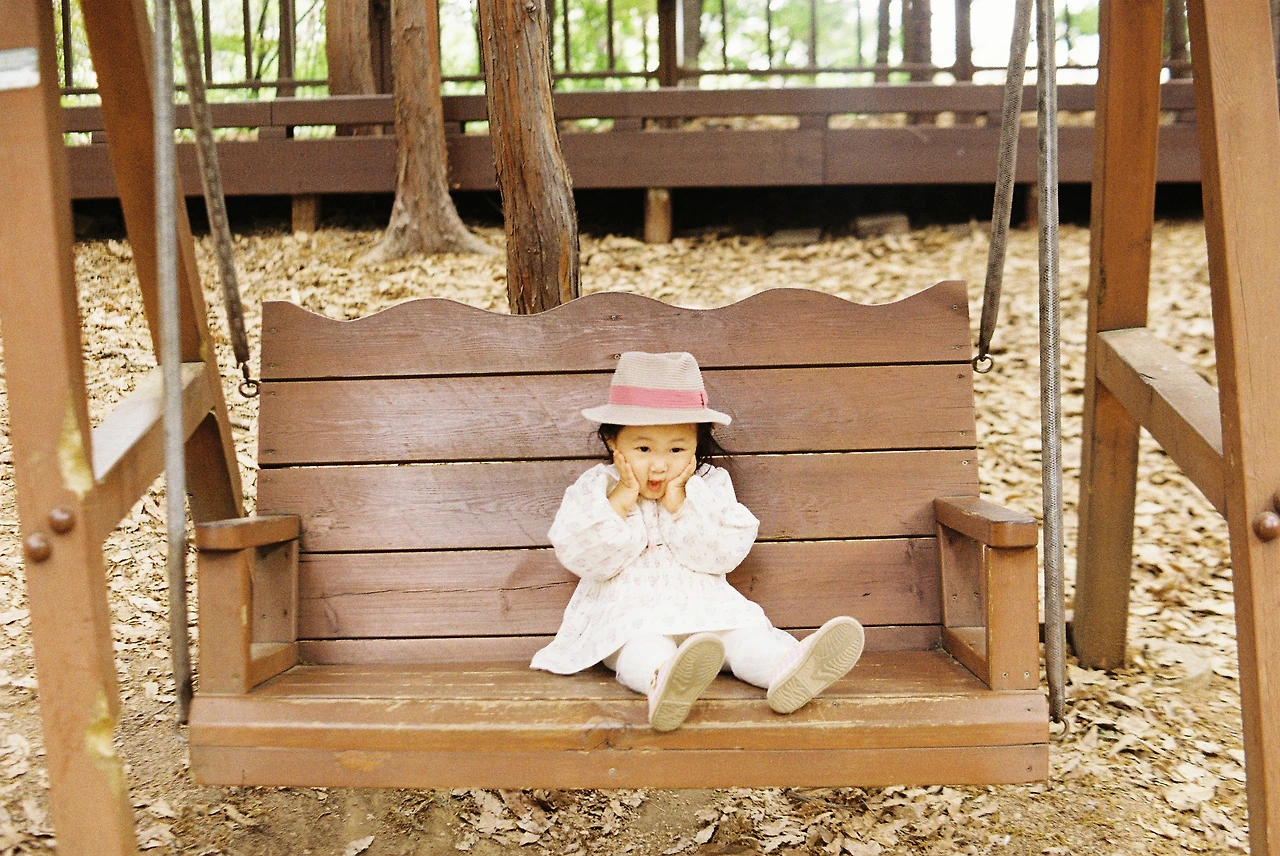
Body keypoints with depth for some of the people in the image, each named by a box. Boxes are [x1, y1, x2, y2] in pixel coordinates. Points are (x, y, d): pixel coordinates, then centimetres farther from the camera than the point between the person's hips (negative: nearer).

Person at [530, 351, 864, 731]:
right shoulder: (595, 488, 7)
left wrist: (681, 506, -11)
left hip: (702, 605, 3)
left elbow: (724, 555, -3)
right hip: (625, 610, -3)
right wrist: (620, 500, -11)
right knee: (641, 647, -36)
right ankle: (662, 680, -68)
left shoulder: (710, 486, 9)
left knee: (743, 632, -28)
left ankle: (786, 667, -55)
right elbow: (584, 559, -4)